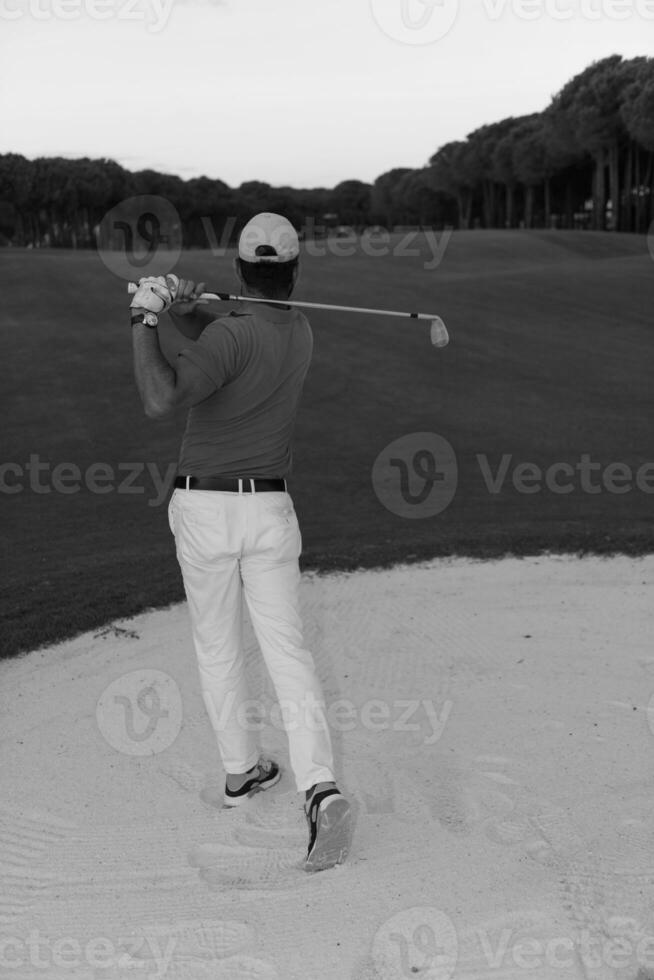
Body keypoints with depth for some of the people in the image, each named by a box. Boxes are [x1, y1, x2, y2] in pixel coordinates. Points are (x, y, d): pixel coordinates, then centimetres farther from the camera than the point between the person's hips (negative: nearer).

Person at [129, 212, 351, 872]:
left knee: (217, 646, 16)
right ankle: (320, 789, -15)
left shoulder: (234, 335, -17)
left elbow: (160, 401, -31)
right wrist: (182, 308, -7)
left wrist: (144, 320, -20)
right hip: (270, 509, 4)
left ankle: (241, 769, 29)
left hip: (204, 509, -3)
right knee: (287, 651, 0)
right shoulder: (300, 333, 5)